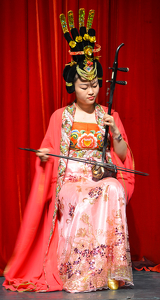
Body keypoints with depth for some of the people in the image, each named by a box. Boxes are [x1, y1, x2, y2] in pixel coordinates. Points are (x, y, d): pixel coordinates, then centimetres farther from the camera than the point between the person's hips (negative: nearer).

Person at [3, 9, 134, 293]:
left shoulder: (109, 115, 12)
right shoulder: (60, 117, 8)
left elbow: (123, 156, 10)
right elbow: (50, 156, 11)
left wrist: (114, 131, -6)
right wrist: (44, 157, -12)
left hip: (103, 178, 1)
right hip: (70, 179, -1)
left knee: (114, 192, -34)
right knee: (81, 202, -35)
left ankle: (109, 270, -30)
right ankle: (77, 275, -29)